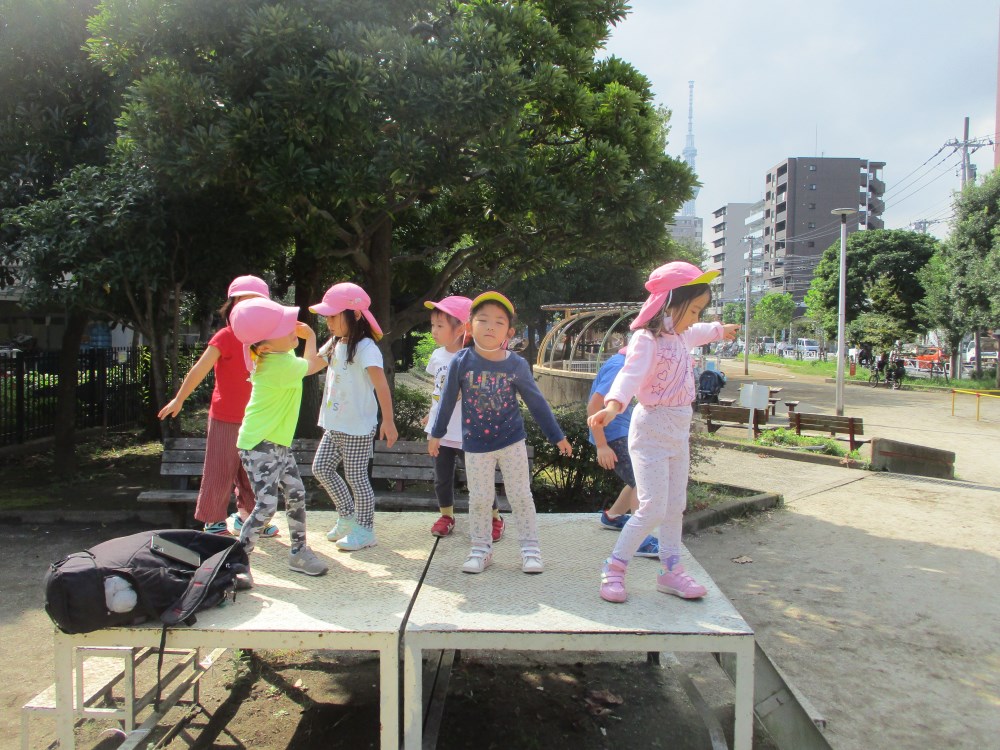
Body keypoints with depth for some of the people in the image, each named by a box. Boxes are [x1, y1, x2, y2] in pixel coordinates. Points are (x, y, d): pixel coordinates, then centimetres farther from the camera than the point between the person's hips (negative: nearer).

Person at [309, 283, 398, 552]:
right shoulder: (334, 344, 9)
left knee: (356, 477, 0)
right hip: (334, 425, 9)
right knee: (321, 468, 13)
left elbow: (382, 386, -25)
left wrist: (388, 422, -30)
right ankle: (348, 517, 28)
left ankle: (365, 530, 16)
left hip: (357, 428, -9)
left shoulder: (365, 348, -18)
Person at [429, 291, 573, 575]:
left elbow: (536, 402, -1)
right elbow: (448, 400, 0)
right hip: (476, 444, 0)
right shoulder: (462, 361, -12)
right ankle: (481, 548, 25)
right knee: (479, 499, 9)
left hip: (512, 441, 0)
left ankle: (530, 548, 19)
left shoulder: (517, 365, -11)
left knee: (521, 496, 7)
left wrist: (558, 437, 4)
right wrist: (436, 434, 8)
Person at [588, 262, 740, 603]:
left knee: (675, 506, 12)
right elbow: (631, 374, -36)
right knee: (652, 508, -10)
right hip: (651, 430, -9)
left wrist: (720, 330, 55)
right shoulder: (647, 339, -19)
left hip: (678, 431, 9)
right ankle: (614, 568, 5)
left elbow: (700, 333, 34)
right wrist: (613, 404, -55)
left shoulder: (681, 335, 9)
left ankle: (671, 570, 24)